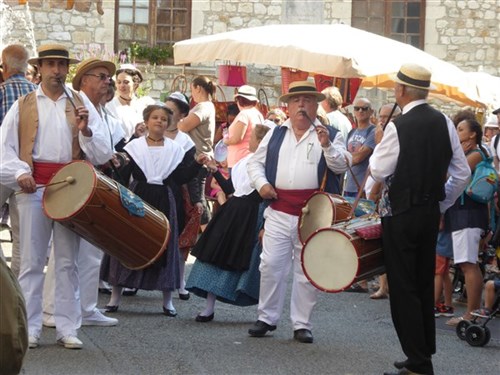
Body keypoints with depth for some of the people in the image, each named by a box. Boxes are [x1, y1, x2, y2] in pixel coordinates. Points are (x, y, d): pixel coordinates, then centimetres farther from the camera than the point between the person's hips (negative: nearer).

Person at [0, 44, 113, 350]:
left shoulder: (80, 105, 11)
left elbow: (103, 154, 5)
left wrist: (85, 130, -12)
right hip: (34, 187, -1)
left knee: (68, 261, 4)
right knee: (32, 261, 1)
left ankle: (67, 328, 9)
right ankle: (30, 327, 7)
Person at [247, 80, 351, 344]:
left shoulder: (329, 135, 6)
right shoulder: (276, 134, 14)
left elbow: (343, 165, -5)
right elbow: (256, 162, 17)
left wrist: (327, 146, -21)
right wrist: (261, 183, 0)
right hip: (279, 212, 2)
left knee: (307, 271, 3)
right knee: (271, 265, 1)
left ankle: (302, 324, 11)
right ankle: (267, 317, 13)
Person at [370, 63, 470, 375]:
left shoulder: (398, 127, -17)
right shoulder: (444, 123, 2)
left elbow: (379, 171, -11)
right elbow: (462, 173, 6)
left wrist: (378, 147, 7)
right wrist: (442, 205, 17)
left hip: (401, 214, -7)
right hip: (431, 212, 7)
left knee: (404, 288, -1)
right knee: (425, 285, 17)